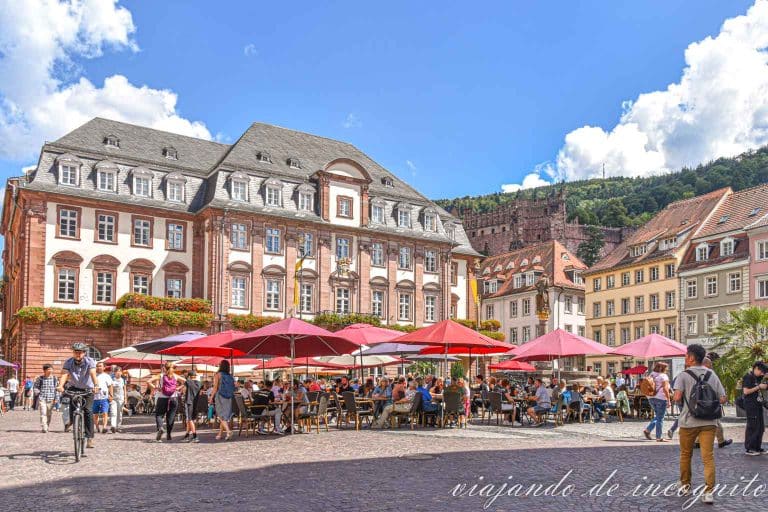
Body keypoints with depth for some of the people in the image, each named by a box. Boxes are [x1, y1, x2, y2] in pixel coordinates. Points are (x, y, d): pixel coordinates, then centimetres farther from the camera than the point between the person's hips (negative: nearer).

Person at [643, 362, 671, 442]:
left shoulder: (651, 375, 13)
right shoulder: (664, 376, -8)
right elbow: (665, 389, -15)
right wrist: (668, 400, -12)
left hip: (651, 398, 7)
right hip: (661, 398, -7)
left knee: (657, 416, 19)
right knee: (660, 418, 0)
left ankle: (647, 430, 5)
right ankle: (659, 437, 3)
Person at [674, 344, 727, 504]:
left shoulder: (683, 375, -7)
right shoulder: (712, 375, 6)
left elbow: (677, 397, -19)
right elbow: (722, 399, 4)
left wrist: (679, 403, 3)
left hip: (689, 421, -2)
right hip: (709, 422, 2)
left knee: (685, 455, 15)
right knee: (708, 456, 0)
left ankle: (685, 485, 28)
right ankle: (709, 491, -8)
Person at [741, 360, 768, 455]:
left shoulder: (757, 378, 15)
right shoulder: (748, 377, -11)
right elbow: (746, 391, -17)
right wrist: (759, 387, -14)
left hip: (758, 404, 9)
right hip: (750, 405, -9)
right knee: (752, 427, -7)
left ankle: (757, 447, 20)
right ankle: (749, 449, -1)